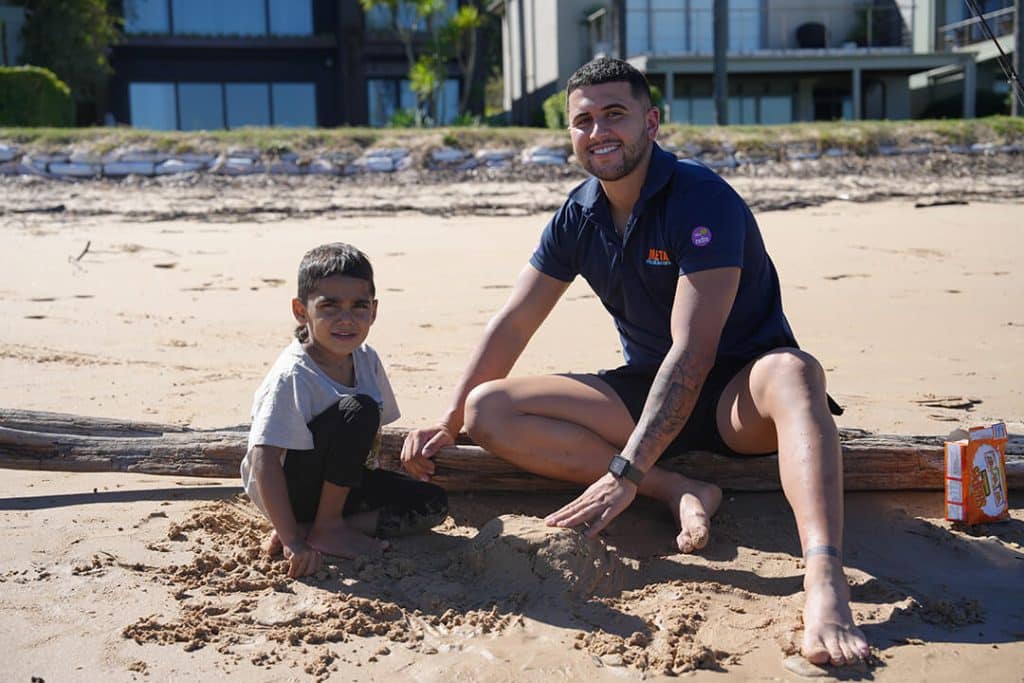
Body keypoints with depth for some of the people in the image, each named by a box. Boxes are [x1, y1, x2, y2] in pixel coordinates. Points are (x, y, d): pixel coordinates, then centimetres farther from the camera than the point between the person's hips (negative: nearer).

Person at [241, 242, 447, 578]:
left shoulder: (366, 359, -3)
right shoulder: (292, 377, -25)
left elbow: (371, 433, 9)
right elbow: (264, 461, -30)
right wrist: (293, 542, -34)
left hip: (339, 483, 8)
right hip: (290, 490, -8)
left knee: (432, 504, -7)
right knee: (358, 409, -29)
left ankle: (309, 527, -10)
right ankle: (326, 529, -15)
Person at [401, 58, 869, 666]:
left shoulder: (702, 200, -20)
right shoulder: (579, 216, 1)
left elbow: (691, 353, -29)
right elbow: (512, 325, 7)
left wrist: (625, 474, -34)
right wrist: (449, 425, 3)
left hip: (738, 393, -6)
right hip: (644, 392, 6)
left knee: (792, 372, -41)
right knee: (490, 410, -13)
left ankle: (825, 585, -58)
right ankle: (681, 491, -23)